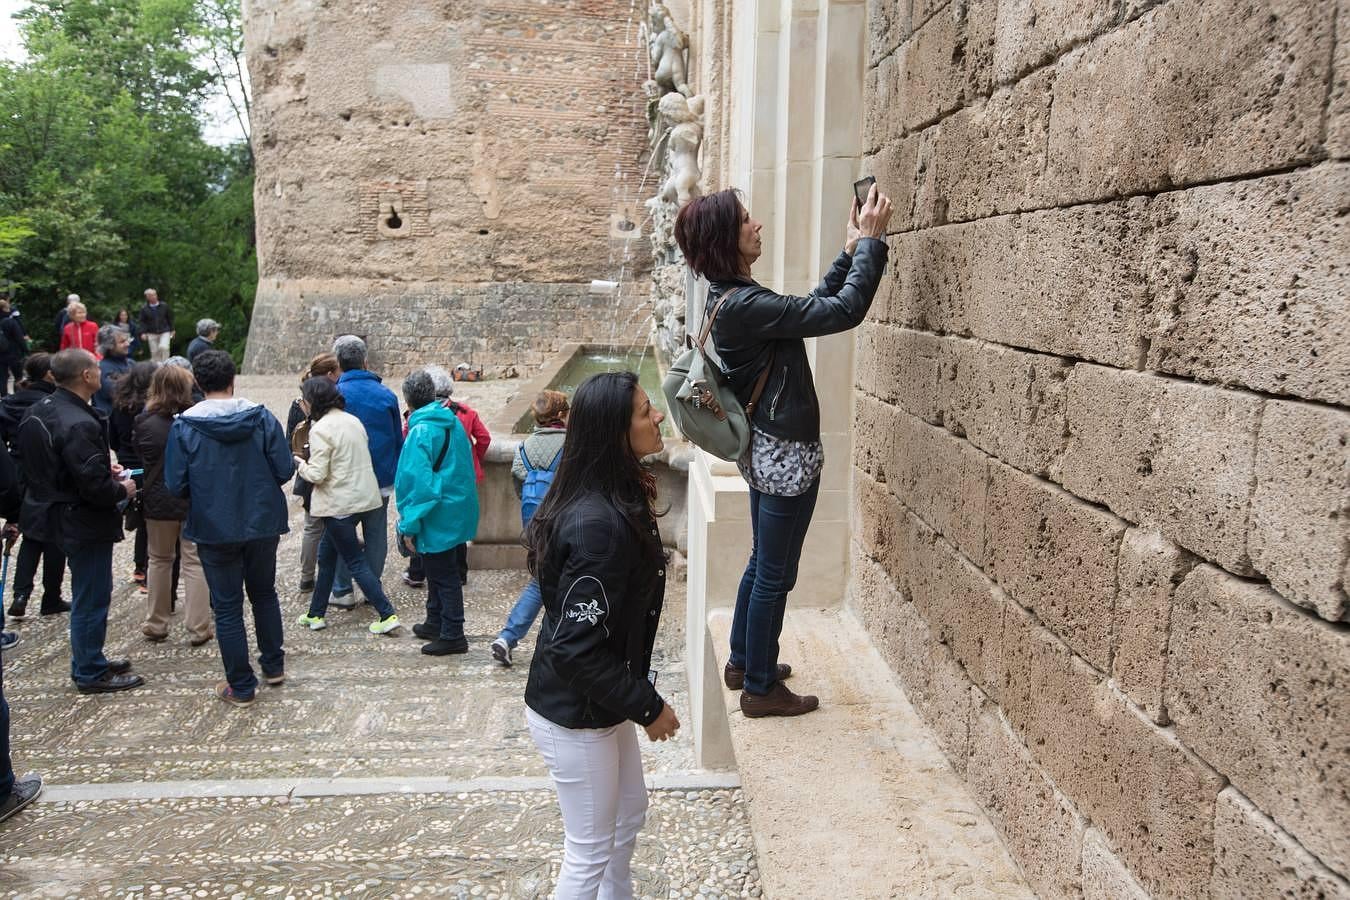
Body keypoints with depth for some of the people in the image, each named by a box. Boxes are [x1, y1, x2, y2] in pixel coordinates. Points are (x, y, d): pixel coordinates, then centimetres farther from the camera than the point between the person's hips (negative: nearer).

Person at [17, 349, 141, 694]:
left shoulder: (39, 410, 5)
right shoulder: (79, 425, -27)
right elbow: (94, 486, -29)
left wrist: (104, 468, 10)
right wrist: (122, 490, -9)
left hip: (60, 516, 10)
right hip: (85, 522, -10)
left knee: (87, 593, 22)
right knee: (92, 597, 4)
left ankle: (89, 660, 35)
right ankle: (90, 673, 16)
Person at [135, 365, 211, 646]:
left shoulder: (143, 422, -8)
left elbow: (138, 456, 6)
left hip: (158, 500, 2)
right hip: (194, 500, -2)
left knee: (160, 560, 18)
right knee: (195, 562, 4)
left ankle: (156, 624, 25)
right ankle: (198, 629, 6)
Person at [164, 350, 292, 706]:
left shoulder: (184, 426, -11)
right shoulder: (262, 418, -8)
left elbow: (175, 485, -11)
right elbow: (284, 470, -9)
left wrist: (200, 496, 10)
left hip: (214, 529, -2)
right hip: (262, 523, 2)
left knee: (227, 606, 8)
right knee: (264, 593, 22)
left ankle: (241, 686, 16)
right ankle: (274, 665, 33)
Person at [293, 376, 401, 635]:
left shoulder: (320, 429, -16)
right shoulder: (353, 420, 8)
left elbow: (317, 475, -17)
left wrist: (299, 463, 2)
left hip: (339, 503, -8)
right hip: (363, 495, 8)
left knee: (355, 561, -1)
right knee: (326, 554, 19)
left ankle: (387, 615, -3)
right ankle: (316, 614, 27)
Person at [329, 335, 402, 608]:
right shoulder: (386, 395, -1)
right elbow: (398, 439, 6)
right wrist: (395, 474, 15)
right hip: (381, 479, 3)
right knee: (376, 534, 12)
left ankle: (342, 591, 12)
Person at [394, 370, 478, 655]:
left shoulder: (421, 431, -19)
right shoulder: (452, 421, 6)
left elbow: (417, 481, -22)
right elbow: (465, 464, 16)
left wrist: (409, 524, -17)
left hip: (438, 516, -9)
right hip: (457, 509, 9)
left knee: (443, 576, 0)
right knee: (441, 571, 21)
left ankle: (452, 635, 7)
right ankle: (436, 623, 34)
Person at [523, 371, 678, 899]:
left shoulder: (611, 501, 0)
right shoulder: (600, 524, -31)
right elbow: (576, 648, -29)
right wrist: (648, 707, -20)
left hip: (599, 701, 10)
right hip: (574, 717, -10)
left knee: (629, 814, 26)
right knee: (589, 853, 9)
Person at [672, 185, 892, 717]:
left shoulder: (729, 298, 6)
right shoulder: (745, 305, -24)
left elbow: (813, 307, 15)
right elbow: (845, 312, -25)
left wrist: (849, 252, 10)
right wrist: (871, 242, -15)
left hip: (766, 448, 10)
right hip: (787, 453, -10)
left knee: (763, 564, 23)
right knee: (776, 574, 4)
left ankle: (744, 662, 38)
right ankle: (760, 688, 20)